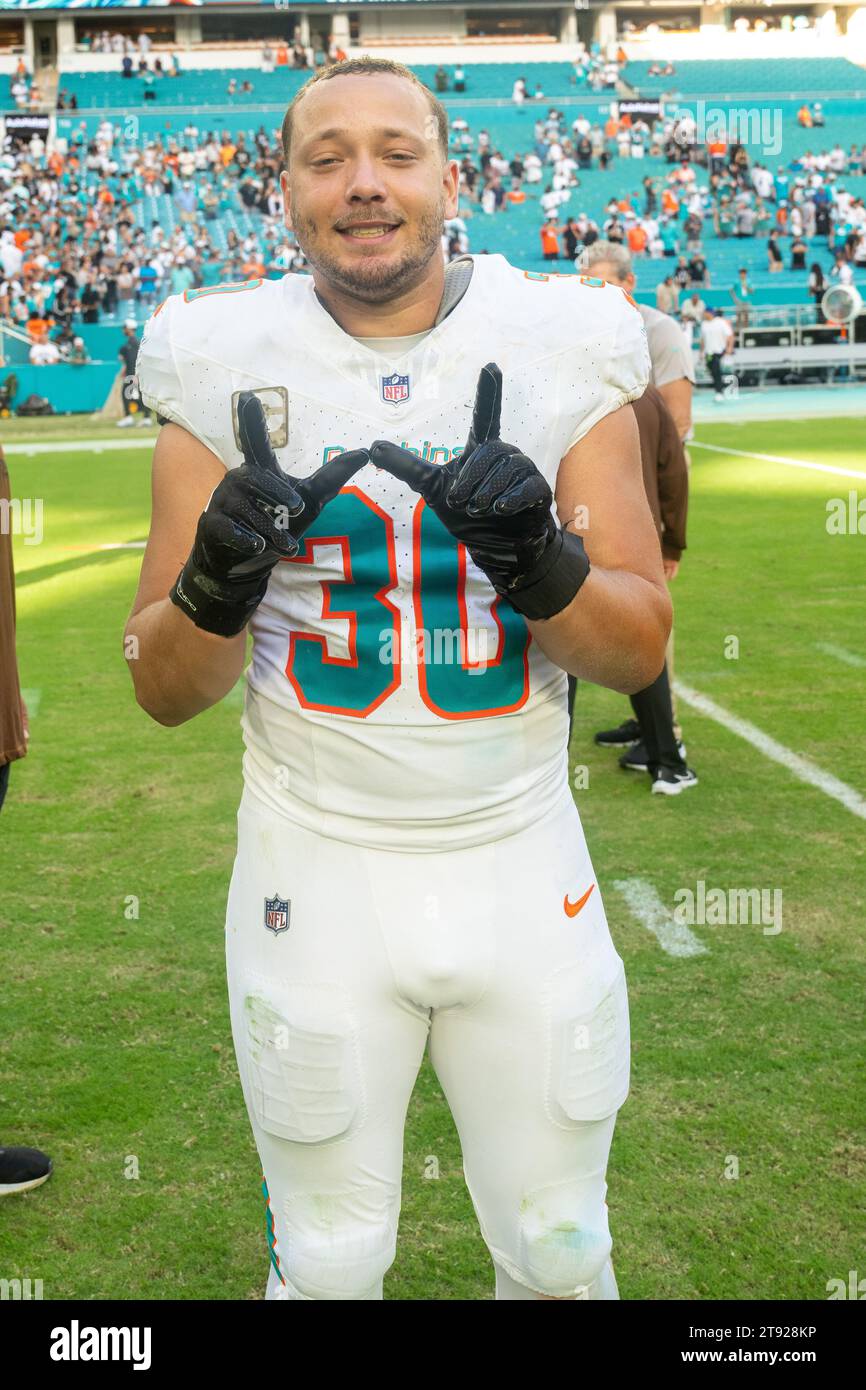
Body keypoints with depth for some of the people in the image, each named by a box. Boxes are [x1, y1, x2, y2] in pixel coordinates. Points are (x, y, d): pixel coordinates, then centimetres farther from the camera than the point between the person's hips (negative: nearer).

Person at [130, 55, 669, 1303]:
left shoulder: (561, 348, -4)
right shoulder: (228, 364, -5)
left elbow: (642, 650, -4)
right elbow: (163, 693, -3)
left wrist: (540, 563, -24)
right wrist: (217, 583, -24)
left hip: (524, 865, 1)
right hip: (318, 870, 0)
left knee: (560, 1255, 16)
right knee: (328, 1262, 14)